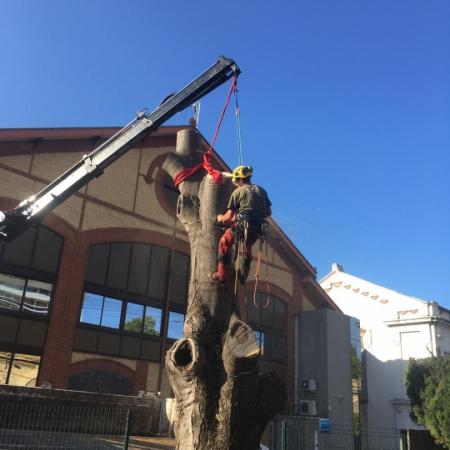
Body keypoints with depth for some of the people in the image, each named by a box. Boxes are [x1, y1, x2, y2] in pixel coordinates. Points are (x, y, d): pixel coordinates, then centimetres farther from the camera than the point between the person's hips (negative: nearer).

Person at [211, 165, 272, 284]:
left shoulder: (238, 192, 3)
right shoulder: (261, 191, 17)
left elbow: (229, 215, 2)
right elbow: (269, 213, 19)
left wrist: (220, 218, 23)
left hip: (242, 225, -5)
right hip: (258, 229, 5)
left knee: (224, 243, 15)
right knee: (247, 247, 30)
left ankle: (222, 275, 12)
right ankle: (243, 275, 33)